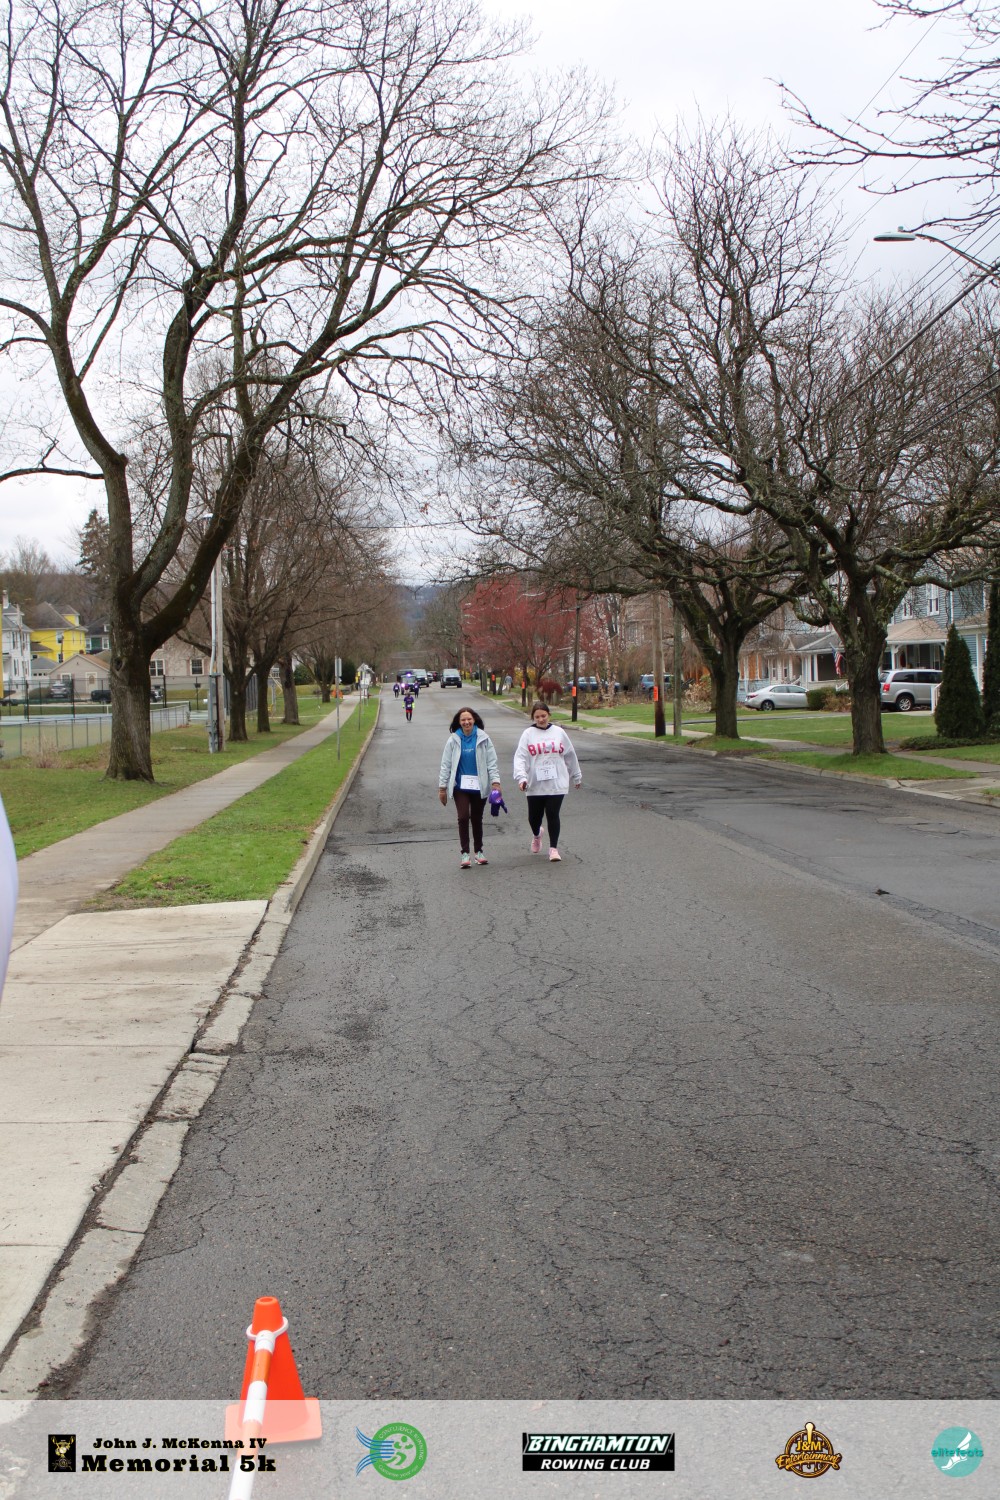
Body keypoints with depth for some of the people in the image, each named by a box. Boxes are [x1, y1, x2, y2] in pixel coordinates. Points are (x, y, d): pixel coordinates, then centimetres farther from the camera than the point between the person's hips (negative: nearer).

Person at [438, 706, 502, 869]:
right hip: (460, 785, 0)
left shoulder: (483, 738, -2)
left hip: (479, 786, 1)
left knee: (477, 818, 11)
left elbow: (492, 761, -1)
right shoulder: (453, 740, 0)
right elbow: (446, 764, 3)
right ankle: (465, 853, -3)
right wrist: (442, 787, 3)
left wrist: (495, 781, -10)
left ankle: (478, 851, 25)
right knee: (463, 817, -12)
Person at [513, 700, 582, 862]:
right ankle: (536, 834, 44)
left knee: (553, 815, -5)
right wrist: (521, 777, -21)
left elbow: (570, 756, 15)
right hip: (535, 785, 0)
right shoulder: (528, 734, 0)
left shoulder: (559, 733, 5)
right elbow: (520, 758, -7)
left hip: (557, 784, 0)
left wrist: (577, 776, 22)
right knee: (534, 816, 10)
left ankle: (553, 848, 7)